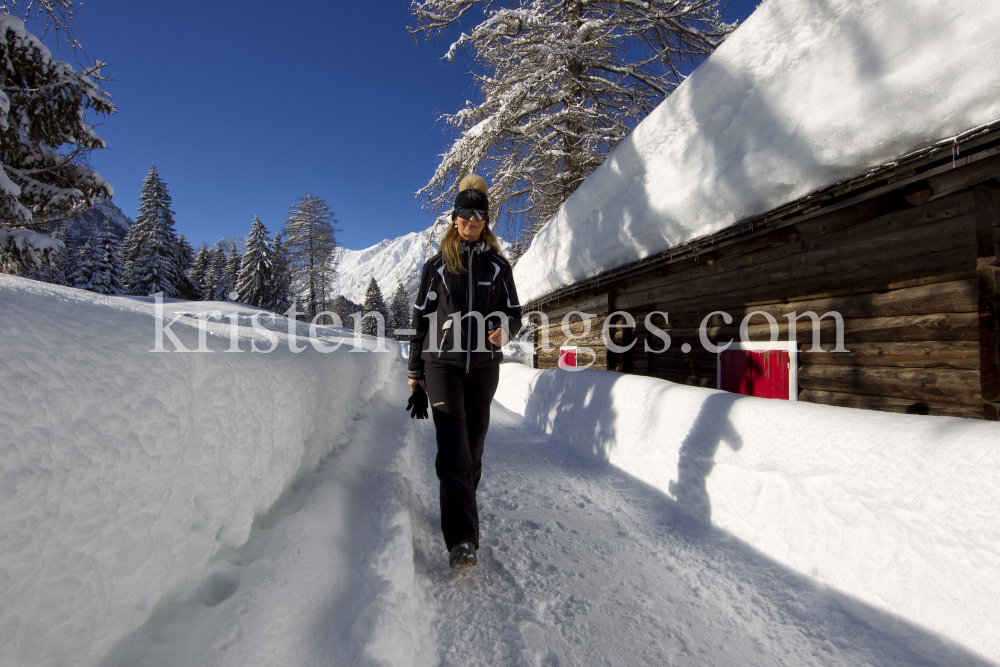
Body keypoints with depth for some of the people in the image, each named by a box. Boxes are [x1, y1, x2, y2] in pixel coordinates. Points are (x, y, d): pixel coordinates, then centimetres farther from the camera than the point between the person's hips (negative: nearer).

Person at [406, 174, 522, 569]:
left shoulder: (497, 266, 9)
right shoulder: (436, 266, 6)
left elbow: (514, 313, 11)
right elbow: (420, 319, 8)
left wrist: (504, 329, -14)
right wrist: (414, 370, 8)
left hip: (484, 365, 2)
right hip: (442, 363, -2)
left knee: (473, 444, 9)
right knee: (453, 445, -12)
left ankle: (459, 506, 31)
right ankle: (462, 538, -11)